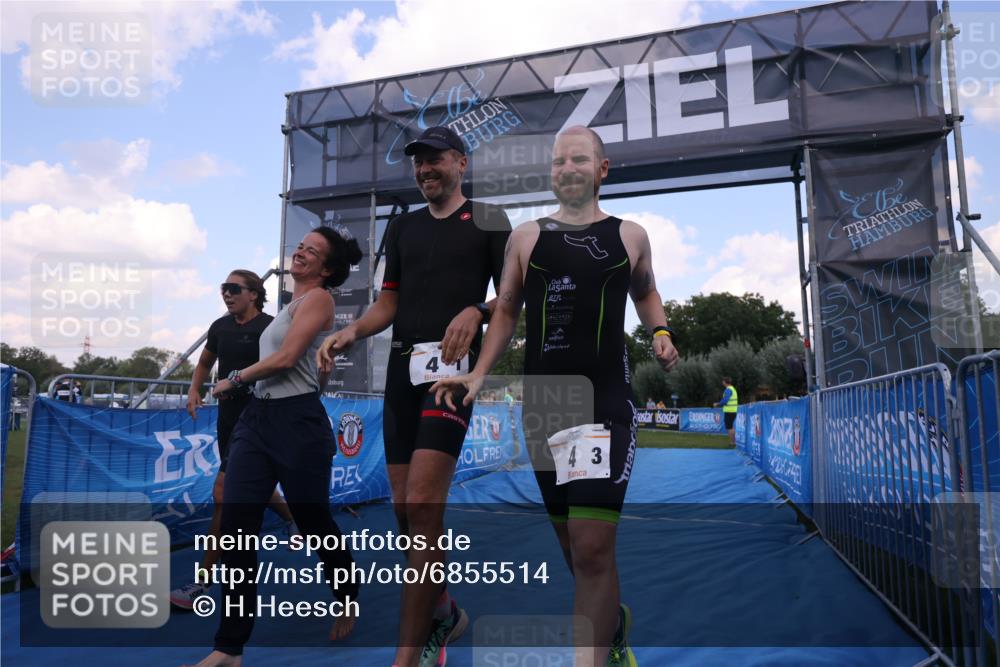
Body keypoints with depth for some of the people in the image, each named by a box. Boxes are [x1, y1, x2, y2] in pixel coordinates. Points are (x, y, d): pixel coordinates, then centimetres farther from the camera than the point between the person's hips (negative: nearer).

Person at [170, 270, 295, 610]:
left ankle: (202, 584, -5)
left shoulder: (269, 327, -12)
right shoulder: (220, 327, 8)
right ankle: (292, 519, 50)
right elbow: (205, 363, 23)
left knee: (223, 491, -13)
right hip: (227, 419, 8)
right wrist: (194, 390, 6)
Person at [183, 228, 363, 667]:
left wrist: (234, 380, -2)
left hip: (297, 421, -8)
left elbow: (285, 358, -16)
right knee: (236, 528, -1)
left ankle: (347, 600, 36)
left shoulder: (317, 297, -6)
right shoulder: (294, 304, 19)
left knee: (314, 523, 8)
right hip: (257, 418, 8)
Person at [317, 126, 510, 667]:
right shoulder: (402, 227, 21)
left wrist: (475, 311, -18)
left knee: (422, 504, -16)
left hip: (452, 361, -6)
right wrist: (351, 332, -2)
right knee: (404, 507, 7)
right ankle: (444, 613, 28)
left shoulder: (489, 220, 7)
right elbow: (389, 303, 17)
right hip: (402, 364, 6)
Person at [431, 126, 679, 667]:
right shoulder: (526, 237, 8)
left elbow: (645, 292, 24)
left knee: (592, 548, -14)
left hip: (608, 405, -2)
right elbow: (505, 311, 12)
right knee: (572, 543, 14)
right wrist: (479, 373, -1)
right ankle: (613, 622, 42)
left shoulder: (630, 235, 8)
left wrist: (659, 330, 3)